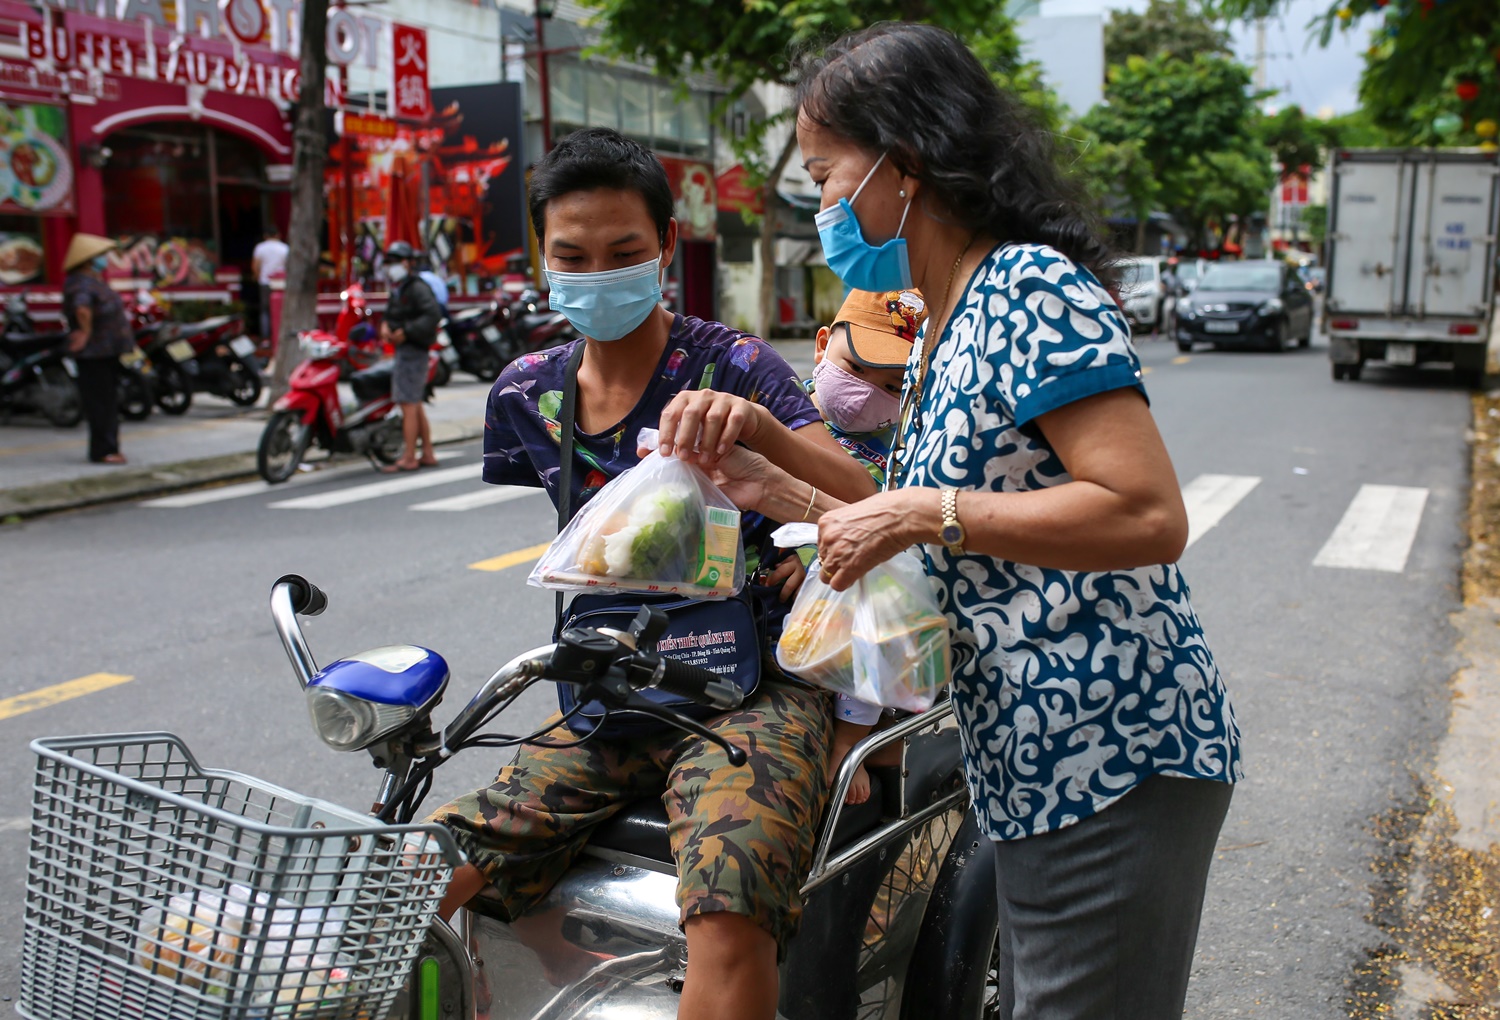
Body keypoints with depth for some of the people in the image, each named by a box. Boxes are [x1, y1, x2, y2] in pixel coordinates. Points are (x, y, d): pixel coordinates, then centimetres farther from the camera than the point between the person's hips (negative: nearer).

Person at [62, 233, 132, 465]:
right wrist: (86, 331, -27)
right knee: (100, 402, -7)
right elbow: (82, 308, -39)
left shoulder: (94, 281, 15)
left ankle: (108, 448, 22)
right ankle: (102, 451, -4)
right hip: (94, 353, -10)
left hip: (107, 352, 10)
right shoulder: (81, 283, -18)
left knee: (109, 401, 15)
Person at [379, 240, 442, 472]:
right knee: (416, 405, 13)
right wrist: (385, 325, -1)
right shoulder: (397, 289, 18)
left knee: (408, 404, -10)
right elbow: (391, 312, 23)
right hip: (404, 349, 10)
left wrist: (406, 332, -24)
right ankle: (428, 454, 19)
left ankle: (409, 459, -8)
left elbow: (433, 314, -23)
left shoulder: (417, 287, -12)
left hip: (413, 350, -10)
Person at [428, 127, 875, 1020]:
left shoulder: (735, 367, -6)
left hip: (749, 688, -4)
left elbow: (862, 510, -18)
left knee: (728, 925, -31)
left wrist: (757, 426, -34)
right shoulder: (527, 394, 9)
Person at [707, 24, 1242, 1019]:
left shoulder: (1032, 289, -15)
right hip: (1036, 770, 10)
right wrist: (777, 487, 10)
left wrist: (930, 512, -21)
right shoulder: (939, 333, 15)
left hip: (1115, 757, -10)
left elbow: (1150, 517, -23)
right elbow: (931, 548, 16)